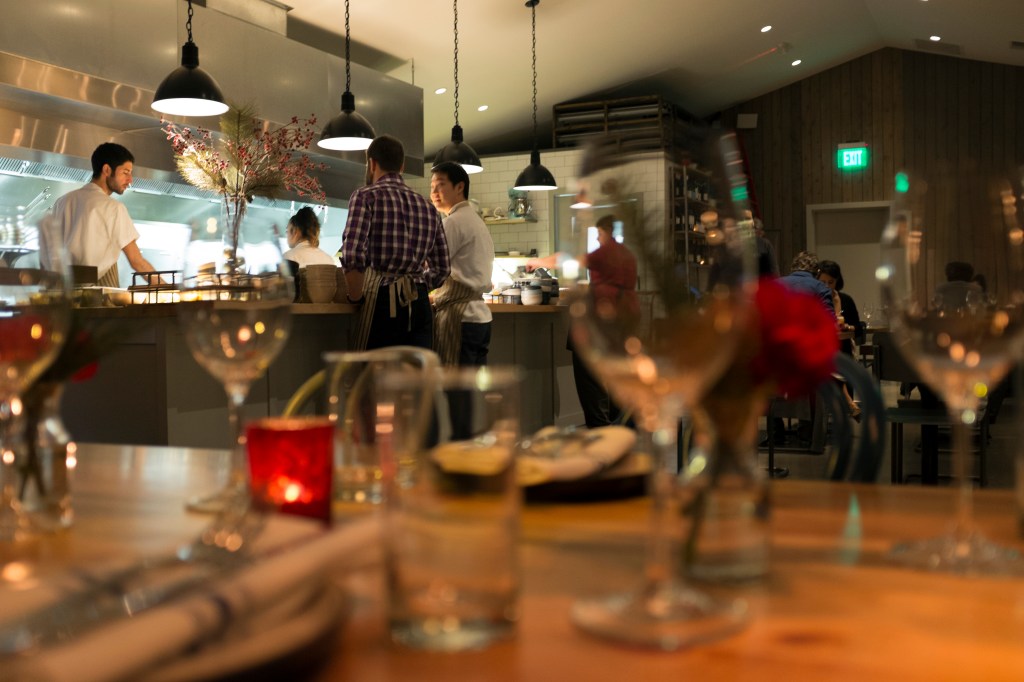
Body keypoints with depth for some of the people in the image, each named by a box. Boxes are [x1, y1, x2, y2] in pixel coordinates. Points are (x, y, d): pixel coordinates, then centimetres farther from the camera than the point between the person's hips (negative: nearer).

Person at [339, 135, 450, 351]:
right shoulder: (428, 207, 16)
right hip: (420, 306, 5)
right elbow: (442, 269, 16)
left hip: (381, 302, -5)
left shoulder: (366, 196, -1)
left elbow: (353, 256, -14)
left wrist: (356, 298, -2)